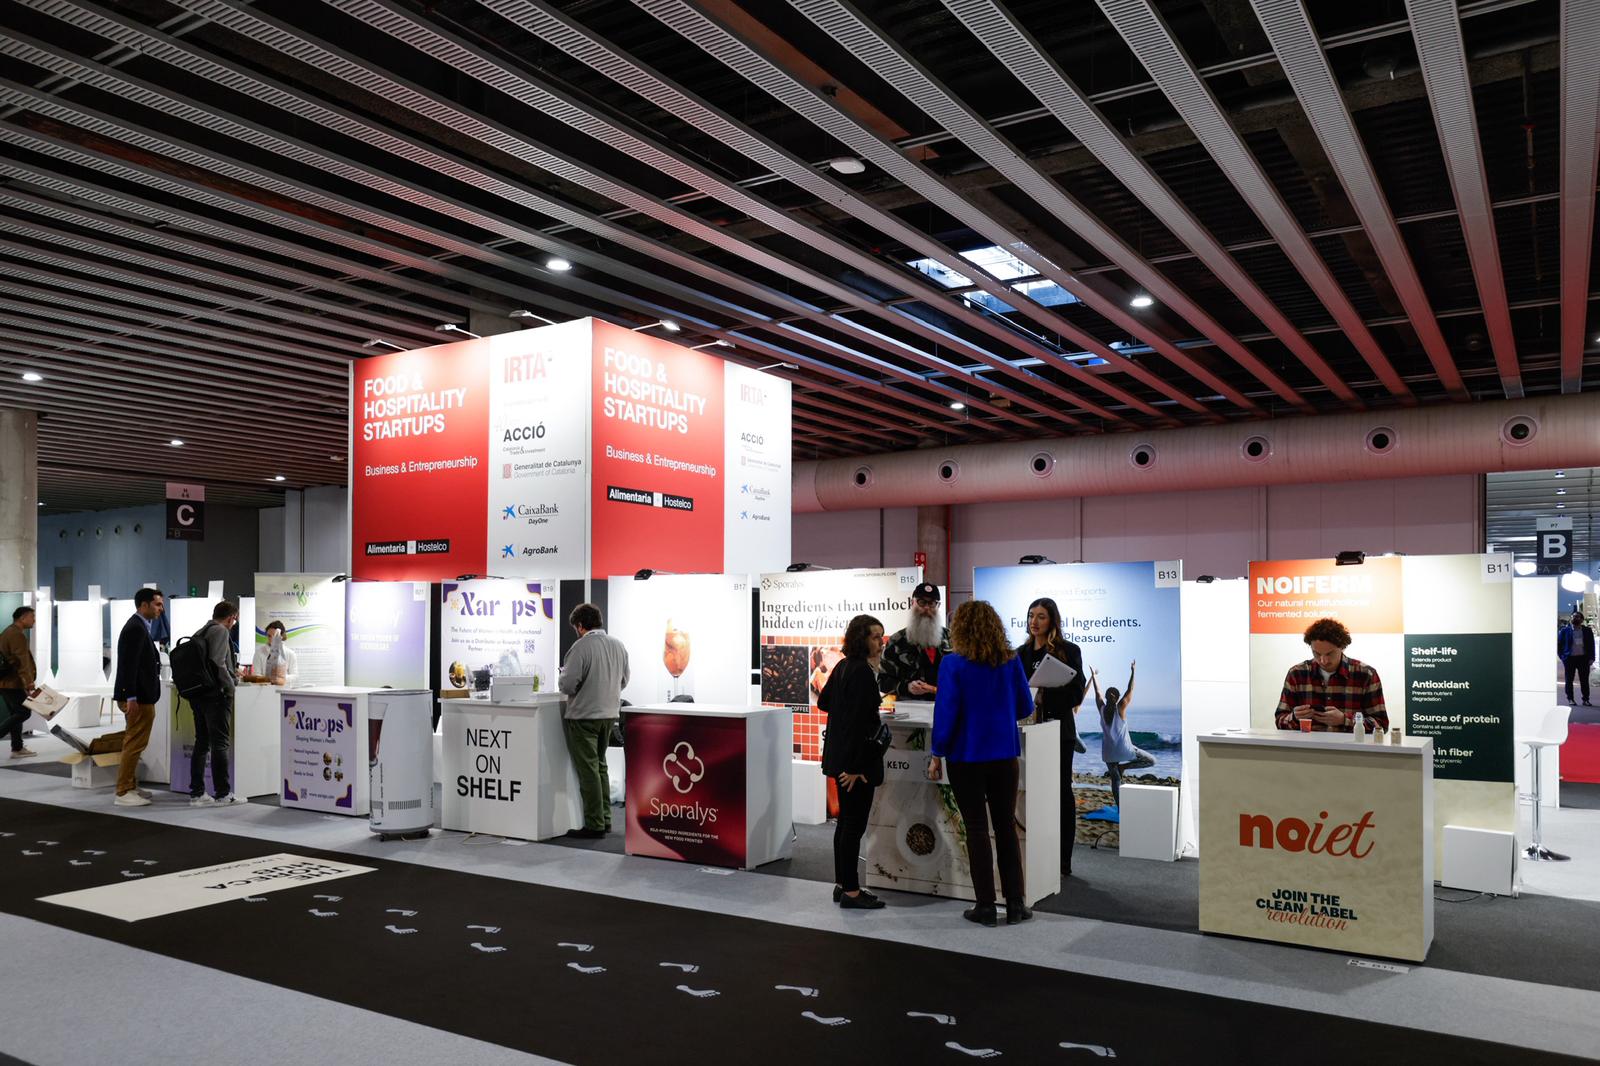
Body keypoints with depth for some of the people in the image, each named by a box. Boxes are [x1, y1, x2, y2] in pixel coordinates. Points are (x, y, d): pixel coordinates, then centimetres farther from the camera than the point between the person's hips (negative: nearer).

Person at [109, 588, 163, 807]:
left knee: (134, 744, 17)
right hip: (138, 697, -11)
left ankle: (130, 787, 25)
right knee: (135, 744, -6)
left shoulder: (138, 626, 15)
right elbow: (129, 665, -22)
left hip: (138, 696, 11)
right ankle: (123, 793, -1)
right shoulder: (136, 628, -16)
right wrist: (131, 697, -23)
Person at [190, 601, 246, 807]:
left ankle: (196, 793, 14)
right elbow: (217, 663, -21)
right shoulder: (220, 631, -11)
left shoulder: (199, 632, 15)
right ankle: (222, 794, 1)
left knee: (202, 743, 12)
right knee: (220, 744, -3)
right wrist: (231, 683, -8)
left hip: (198, 694, 9)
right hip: (216, 695, -8)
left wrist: (232, 672, 24)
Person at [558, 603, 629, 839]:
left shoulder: (581, 647, -16)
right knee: (600, 767, 19)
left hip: (584, 716, -7)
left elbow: (568, 685, -18)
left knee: (588, 770, -1)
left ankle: (594, 825, 2)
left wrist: (564, 672, 3)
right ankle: (605, 819, 22)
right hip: (610, 713, 7)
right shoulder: (618, 645, 6)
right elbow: (624, 680, 12)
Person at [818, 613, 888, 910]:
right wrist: (855, 767, -22)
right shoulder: (862, 672, -18)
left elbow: (824, 702, 21)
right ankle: (850, 891, 4)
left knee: (846, 821, 16)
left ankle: (842, 884, 25)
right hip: (856, 758, -10)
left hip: (838, 754, 10)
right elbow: (858, 721, -22)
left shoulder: (843, 666, 10)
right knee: (855, 823, -3)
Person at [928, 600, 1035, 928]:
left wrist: (937, 754, -4)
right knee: (1007, 827, 13)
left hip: (967, 757, -3)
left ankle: (985, 906, 11)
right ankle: (1015, 903, 16)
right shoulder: (1011, 660, -2)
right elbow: (1025, 707, 5)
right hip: (1005, 755, 3)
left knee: (976, 829, 6)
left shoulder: (953, 663, -12)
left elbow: (946, 712, -14)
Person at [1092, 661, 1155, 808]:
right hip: (1124, 750, -4)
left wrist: (1094, 676, 25)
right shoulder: (1120, 708, -11)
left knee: (1115, 779, 9)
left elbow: (1098, 693, 12)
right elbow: (1130, 690, -7)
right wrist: (1132, 672, -2)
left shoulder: (1102, 709, -3)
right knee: (1151, 760, 9)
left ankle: (1120, 808, 1)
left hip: (1108, 752, 4)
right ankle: (1122, 767, -3)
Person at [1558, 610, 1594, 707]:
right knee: (1569, 679, 2)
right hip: (1570, 658, -1)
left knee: (1584, 680, 2)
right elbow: (1559, 644, 7)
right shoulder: (1565, 630, 4)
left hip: (1583, 658, 1)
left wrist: (1591, 658, -1)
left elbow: (1591, 645, 8)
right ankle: (1570, 699, 8)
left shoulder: (1587, 631, 8)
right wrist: (1563, 656, -1)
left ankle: (1586, 699, 9)